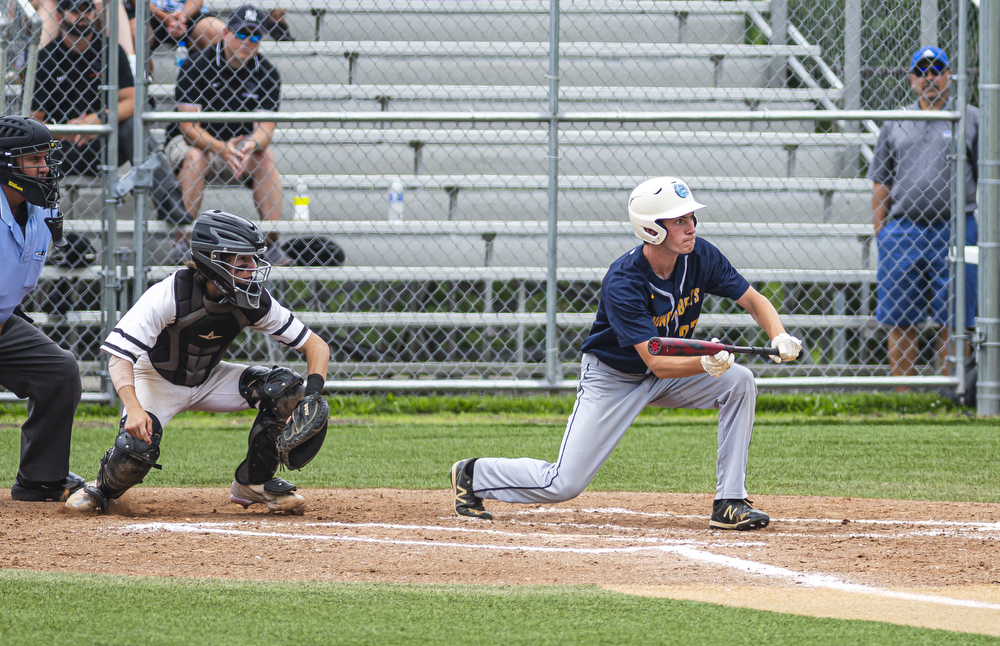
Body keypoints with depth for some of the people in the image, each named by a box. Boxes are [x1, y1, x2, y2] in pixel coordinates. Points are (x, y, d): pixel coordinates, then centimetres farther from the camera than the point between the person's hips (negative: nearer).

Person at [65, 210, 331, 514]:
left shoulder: (254, 301, -18)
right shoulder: (169, 294, -31)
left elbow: (316, 346, -12)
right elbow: (120, 357, -35)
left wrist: (314, 392, -32)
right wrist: (134, 408, -52)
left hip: (209, 380, 4)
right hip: (159, 379, -4)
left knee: (286, 389, -18)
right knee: (137, 449, -32)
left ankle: (254, 481, 0)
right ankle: (103, 488, 5)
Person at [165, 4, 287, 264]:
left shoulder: (266, 73, -4)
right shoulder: (197, 65, -14)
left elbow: (265, 129, -11)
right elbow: (188, 125, -20)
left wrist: (249, 147, -36)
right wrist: (220, 148, -36)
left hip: (238, 145, 3)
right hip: (192, 141, -3)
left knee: (265, 156, -26)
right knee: (194, 157, -35)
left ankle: (272, 242, -27)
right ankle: (185, 241, -34)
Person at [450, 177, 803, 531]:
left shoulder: (700, 256, -16)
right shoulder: (623, 283, -33)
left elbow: (755, 301, -7)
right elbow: (657, 364, -36)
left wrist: (780, 337, -27)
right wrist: (706, 364, -53)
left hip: (673, 371, 6)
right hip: (613, 377, -6)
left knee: (740, 382, -20)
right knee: (563, 485, -9)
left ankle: (730, 503, -13)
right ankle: (473, 474, 19)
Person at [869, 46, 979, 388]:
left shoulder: (970, 119, 8)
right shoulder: (895, 124, 15)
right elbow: (881, 182, 15)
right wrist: (880, 231, 5)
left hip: (953, 229, -2)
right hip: (901, 229, 2)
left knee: (953, 321, -3)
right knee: (899, 321, 1)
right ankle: (901, 396, 7)